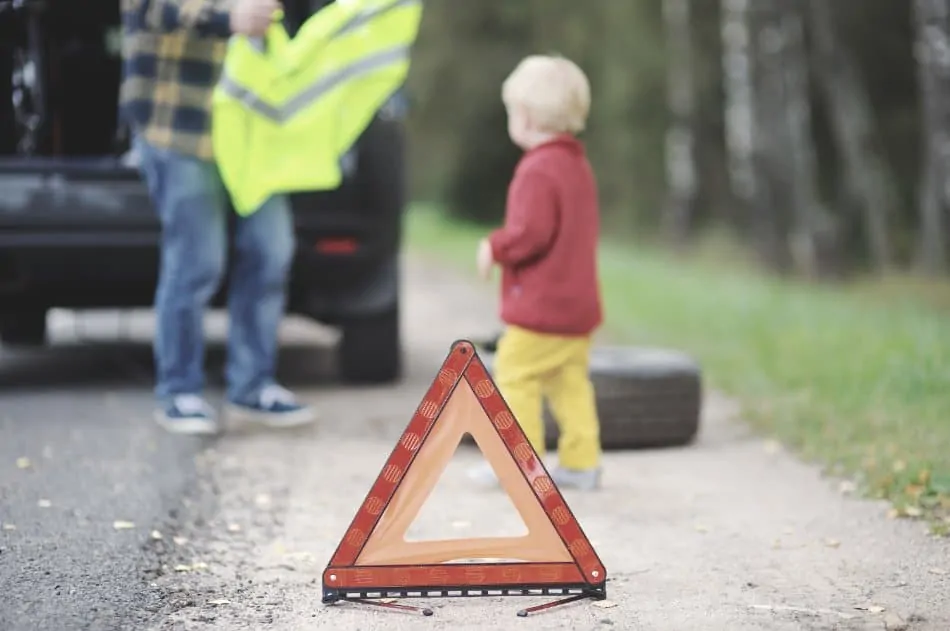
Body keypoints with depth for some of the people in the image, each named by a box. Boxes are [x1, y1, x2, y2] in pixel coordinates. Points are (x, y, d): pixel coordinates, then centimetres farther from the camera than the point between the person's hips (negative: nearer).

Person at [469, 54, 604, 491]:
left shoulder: (538, 170, -17)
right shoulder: (578, 166, 14)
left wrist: (494, 247, -10)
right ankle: (581, 461, 12)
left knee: (515, 378, -2)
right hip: (579, 305, 9)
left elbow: (531, 233, -26)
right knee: (571, 383, 12)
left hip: (539, 308, -9)